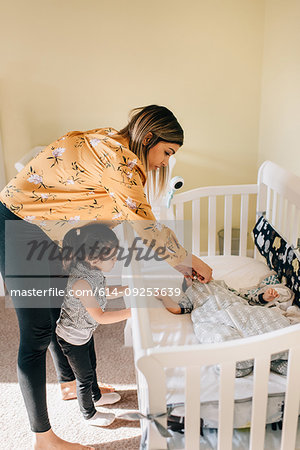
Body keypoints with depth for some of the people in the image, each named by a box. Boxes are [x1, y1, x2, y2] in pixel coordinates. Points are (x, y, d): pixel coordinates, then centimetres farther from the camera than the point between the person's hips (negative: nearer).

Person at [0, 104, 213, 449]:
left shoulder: (107, 144, 7)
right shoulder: (118, 157, -24)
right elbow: (147, 229, -22)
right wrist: (189, 261, -7)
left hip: (43, 227, 10)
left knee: (59, 311, 23)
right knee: (37, 333, -2)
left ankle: (70, 383, 47)